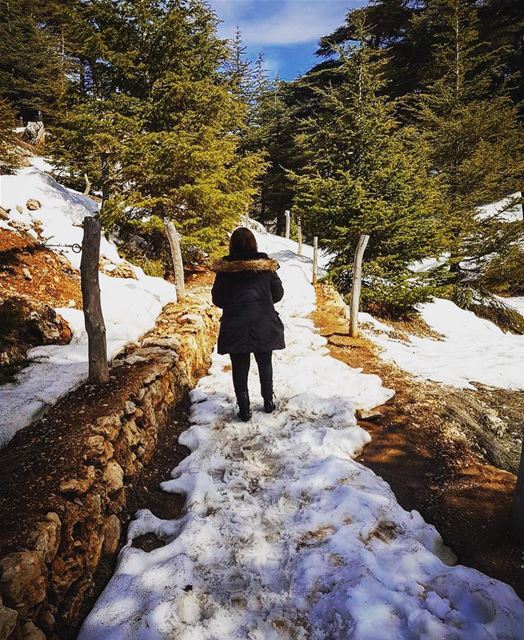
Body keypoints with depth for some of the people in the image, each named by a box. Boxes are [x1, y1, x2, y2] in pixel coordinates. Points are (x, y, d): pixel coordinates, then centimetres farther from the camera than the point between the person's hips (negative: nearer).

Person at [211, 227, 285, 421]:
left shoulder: (224, 268, -7)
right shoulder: (266, 265, -5)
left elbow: (217, 300, -1)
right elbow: (278, 294, 3)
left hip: (235, 327, -1)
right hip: (264, 325, 1)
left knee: (240, 368, 10)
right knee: (265, 363, 19)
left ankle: (244, 409, 15)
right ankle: (268, 402, 28)